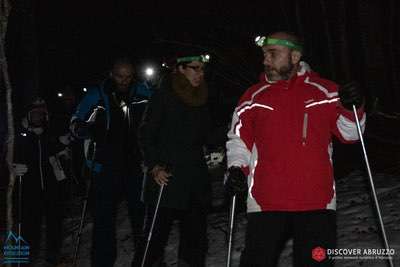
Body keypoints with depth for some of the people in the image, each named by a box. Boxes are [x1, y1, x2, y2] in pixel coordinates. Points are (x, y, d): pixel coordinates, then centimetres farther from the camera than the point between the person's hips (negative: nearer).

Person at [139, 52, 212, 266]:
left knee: (196, 238, 8)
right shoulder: (163, 96, -4)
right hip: (166, 176, -6)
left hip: (196, 178, 6)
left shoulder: (202, 99, 13)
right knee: (157, 234, -1)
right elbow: (147, 135, -6)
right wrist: (154, 166, -14)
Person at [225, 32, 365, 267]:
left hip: (318, 203, 0)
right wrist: (237, 169, -4)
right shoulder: (254, 97, 8)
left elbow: (348, 133, 12)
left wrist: (352, 110, -7)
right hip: (266, 203, 0)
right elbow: (238, 139, 12)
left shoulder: (324, 91, 6)